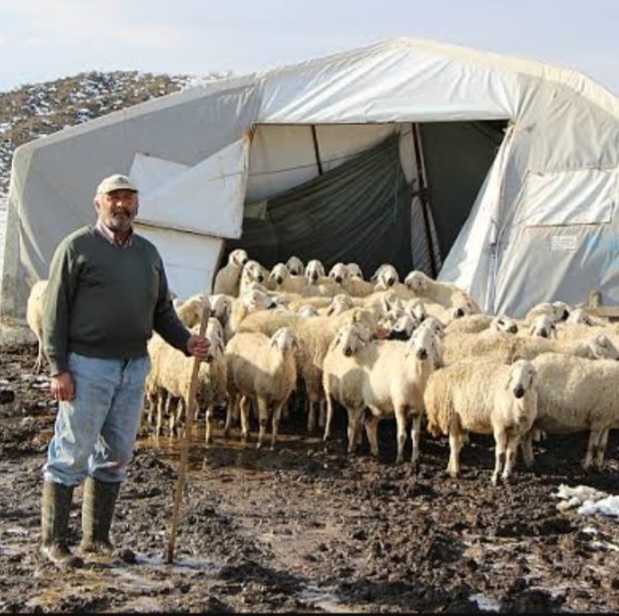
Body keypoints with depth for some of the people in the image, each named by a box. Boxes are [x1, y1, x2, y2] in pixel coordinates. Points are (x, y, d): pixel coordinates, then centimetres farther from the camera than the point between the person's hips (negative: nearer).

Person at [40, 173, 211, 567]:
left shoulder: (149, 253, 15)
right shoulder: (78, 247, -4)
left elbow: (162, 310, 18)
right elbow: (55, 311, -7)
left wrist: (187, 342, 0)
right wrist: (58, 368, -13)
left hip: (134, 367, 6)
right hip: (87, 366, -6)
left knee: (117, 456, 11)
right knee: (71, 455, -2)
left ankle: (97, 538, 22)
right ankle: (54, 541, 9)